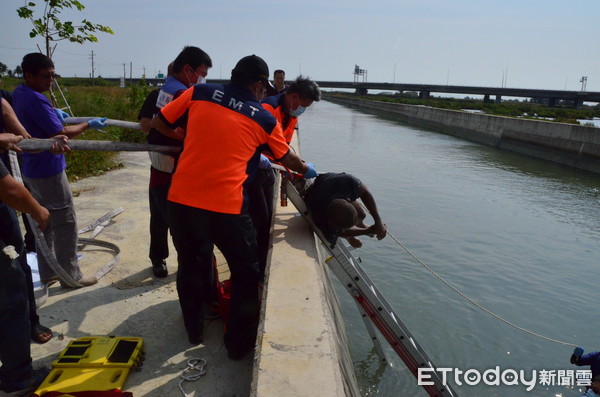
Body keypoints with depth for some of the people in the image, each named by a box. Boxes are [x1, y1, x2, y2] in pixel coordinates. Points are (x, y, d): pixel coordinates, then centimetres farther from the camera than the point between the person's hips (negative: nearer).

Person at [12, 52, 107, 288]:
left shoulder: (18, 94, 8)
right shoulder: (35, 100, -21)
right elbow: (61, 133, -20)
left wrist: (54, 114, 24)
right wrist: (89, 125, -9)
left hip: (32, 169, 10)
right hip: (48, 170, -10)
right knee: (65, 223, -1)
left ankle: (47, 271, 27)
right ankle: (71, 276, 7)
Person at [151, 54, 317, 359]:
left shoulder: (198, 93, 6)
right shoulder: (264, 120, 3)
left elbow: (158, 123, 13)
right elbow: (288, 159, 17)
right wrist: (307, 170, 37)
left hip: (181, 200, 4)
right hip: (226, 207, -3)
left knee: (191, 266, 24)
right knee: (247, 273, 18)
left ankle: (194, 331, 43)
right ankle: (239, 343, 29)